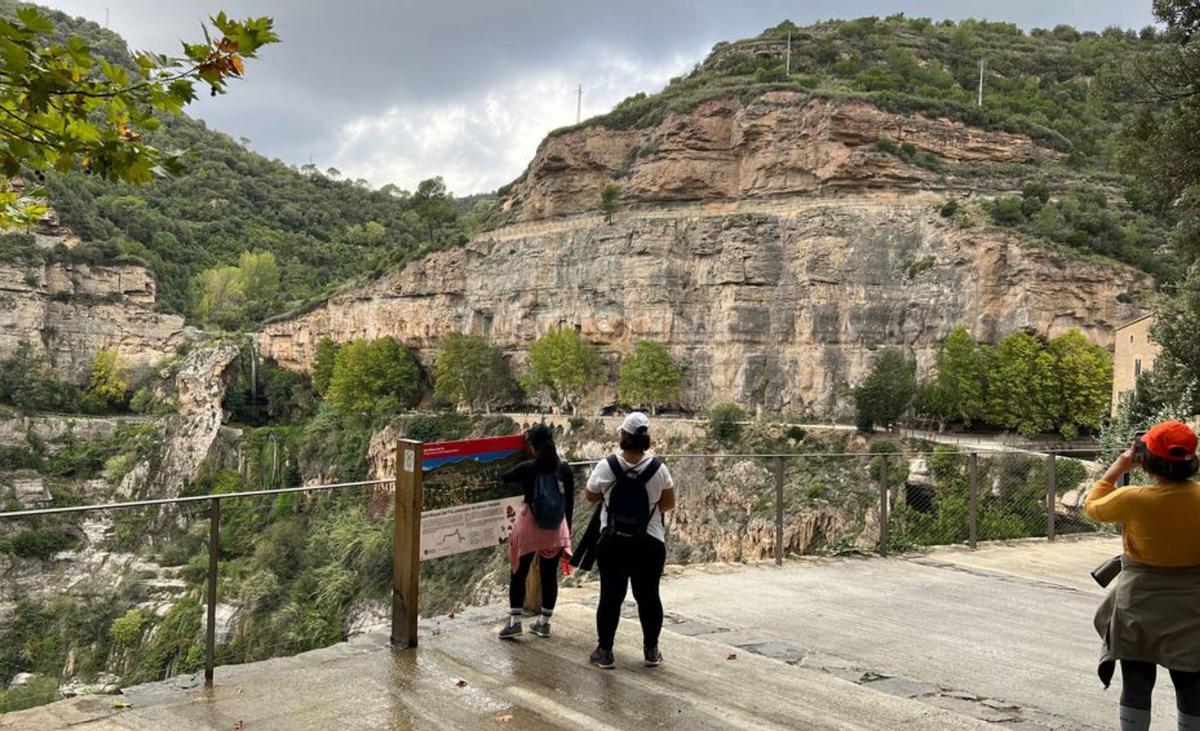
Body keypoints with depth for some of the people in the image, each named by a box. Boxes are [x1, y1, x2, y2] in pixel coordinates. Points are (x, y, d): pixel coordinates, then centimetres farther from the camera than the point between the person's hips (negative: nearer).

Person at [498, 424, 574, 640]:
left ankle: (514, 621, 5)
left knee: (519, 573, 9)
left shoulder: (527, 468, -11)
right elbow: (570, 503, 3)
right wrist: (567, 531, 13)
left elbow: (504, 478, 8)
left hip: (529, 527, -3)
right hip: (556, 531, 3)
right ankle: (544, 622, 19)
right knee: (549, 575, 12)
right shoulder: (564, 469, -4)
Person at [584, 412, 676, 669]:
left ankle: (604, 651, 15)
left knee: (610, 596, 9)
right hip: (650, 544, 1)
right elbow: (669, 503, 3)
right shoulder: (658, 468, -9)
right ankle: (652, 651, 22)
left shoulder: (607, 466, -10)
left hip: (612, 542, 0)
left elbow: (591, 496, 5)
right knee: (648, 596, 12)